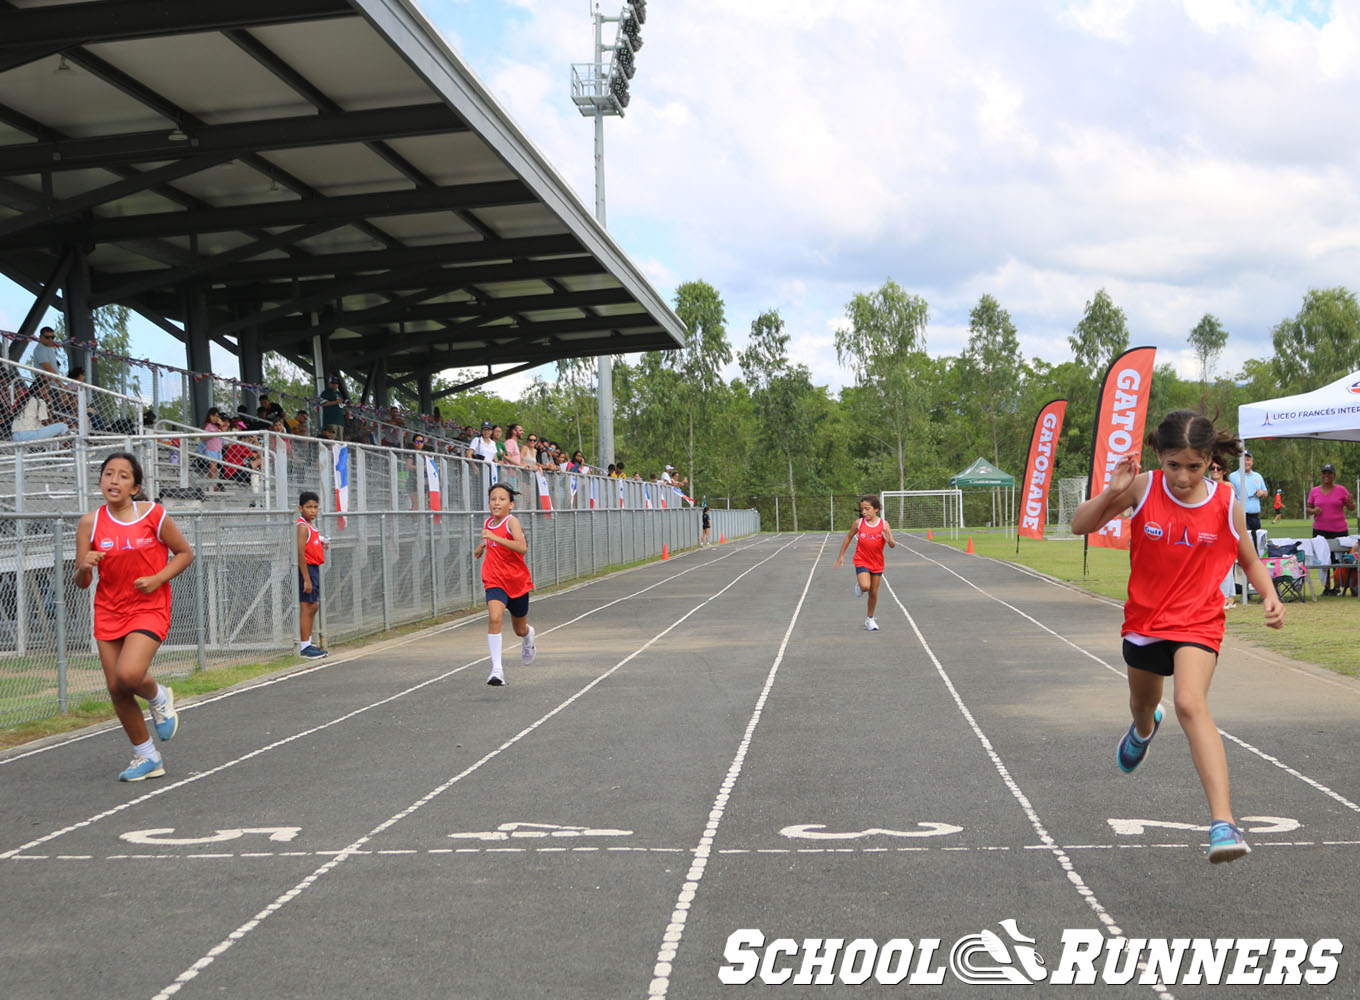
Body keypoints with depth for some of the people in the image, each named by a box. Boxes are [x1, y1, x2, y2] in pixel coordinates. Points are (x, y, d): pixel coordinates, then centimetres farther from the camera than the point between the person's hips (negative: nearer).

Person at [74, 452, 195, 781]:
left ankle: (158, 697, 11)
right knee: (116, 689, 4)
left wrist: (157, 579, -11)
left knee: (129, 674, -26)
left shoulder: (153, 515, -8)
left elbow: (185, 553, 4)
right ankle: (147, 757, 23)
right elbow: (81, 582, 3)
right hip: (109, 612, 4)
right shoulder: (90, 523, -1)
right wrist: (84, 566, -21)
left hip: (149, 609, -4)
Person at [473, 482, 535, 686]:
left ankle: (528, 637, 56)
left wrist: (495, 538, -38)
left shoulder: (512, 521, -16)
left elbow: (523, 548, -34)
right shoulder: (488, 523, 3)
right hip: (495, 581, 2)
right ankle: (496, 669, -27)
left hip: (518, 581, -2)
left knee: (520, 630, 16)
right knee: (494, 617, -26)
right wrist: (482, 545, 18)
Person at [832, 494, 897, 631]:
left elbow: (893, 545, -10)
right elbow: (848, 537, 7)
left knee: (874, 592, 9)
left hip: (877, 563, 1)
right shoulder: (859, 523, -8)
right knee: (865, 586, -24)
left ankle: (870, 619, 27)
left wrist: (890, 540, -33)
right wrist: (841, 555, 8)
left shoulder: (884, 524, -9)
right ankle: (859, 584, 13)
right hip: (861, 561, -1)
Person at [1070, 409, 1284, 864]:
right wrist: (1111, 493, -25)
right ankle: (1144, 728, 68)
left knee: (1190, 703, -28)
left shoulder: (1226, 503, -10)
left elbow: (1249, 560, 6)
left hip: (1197, 622, -3)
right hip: (1144, 620, 3)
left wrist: (1270, 596, -13)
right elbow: (1080, 526, -7)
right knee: (1143, 704, 27)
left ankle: (1223, 822, -34)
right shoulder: (1143, 488, -11)